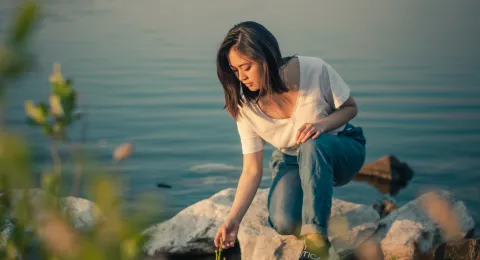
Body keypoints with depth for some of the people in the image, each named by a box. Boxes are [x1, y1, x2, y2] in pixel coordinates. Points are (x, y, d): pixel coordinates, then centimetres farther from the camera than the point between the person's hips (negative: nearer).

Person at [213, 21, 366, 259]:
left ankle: (315, 239, -30)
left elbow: (350, 108, -8)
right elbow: (252, 170, -15)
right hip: (291, 161, 2)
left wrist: (322, 124, -30)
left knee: (312, 145, -39)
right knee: (283, 222, -27)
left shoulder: (313, 70, -25)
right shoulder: (246, 106, -18)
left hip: (340, 151, -2)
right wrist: (233, 219, -27)